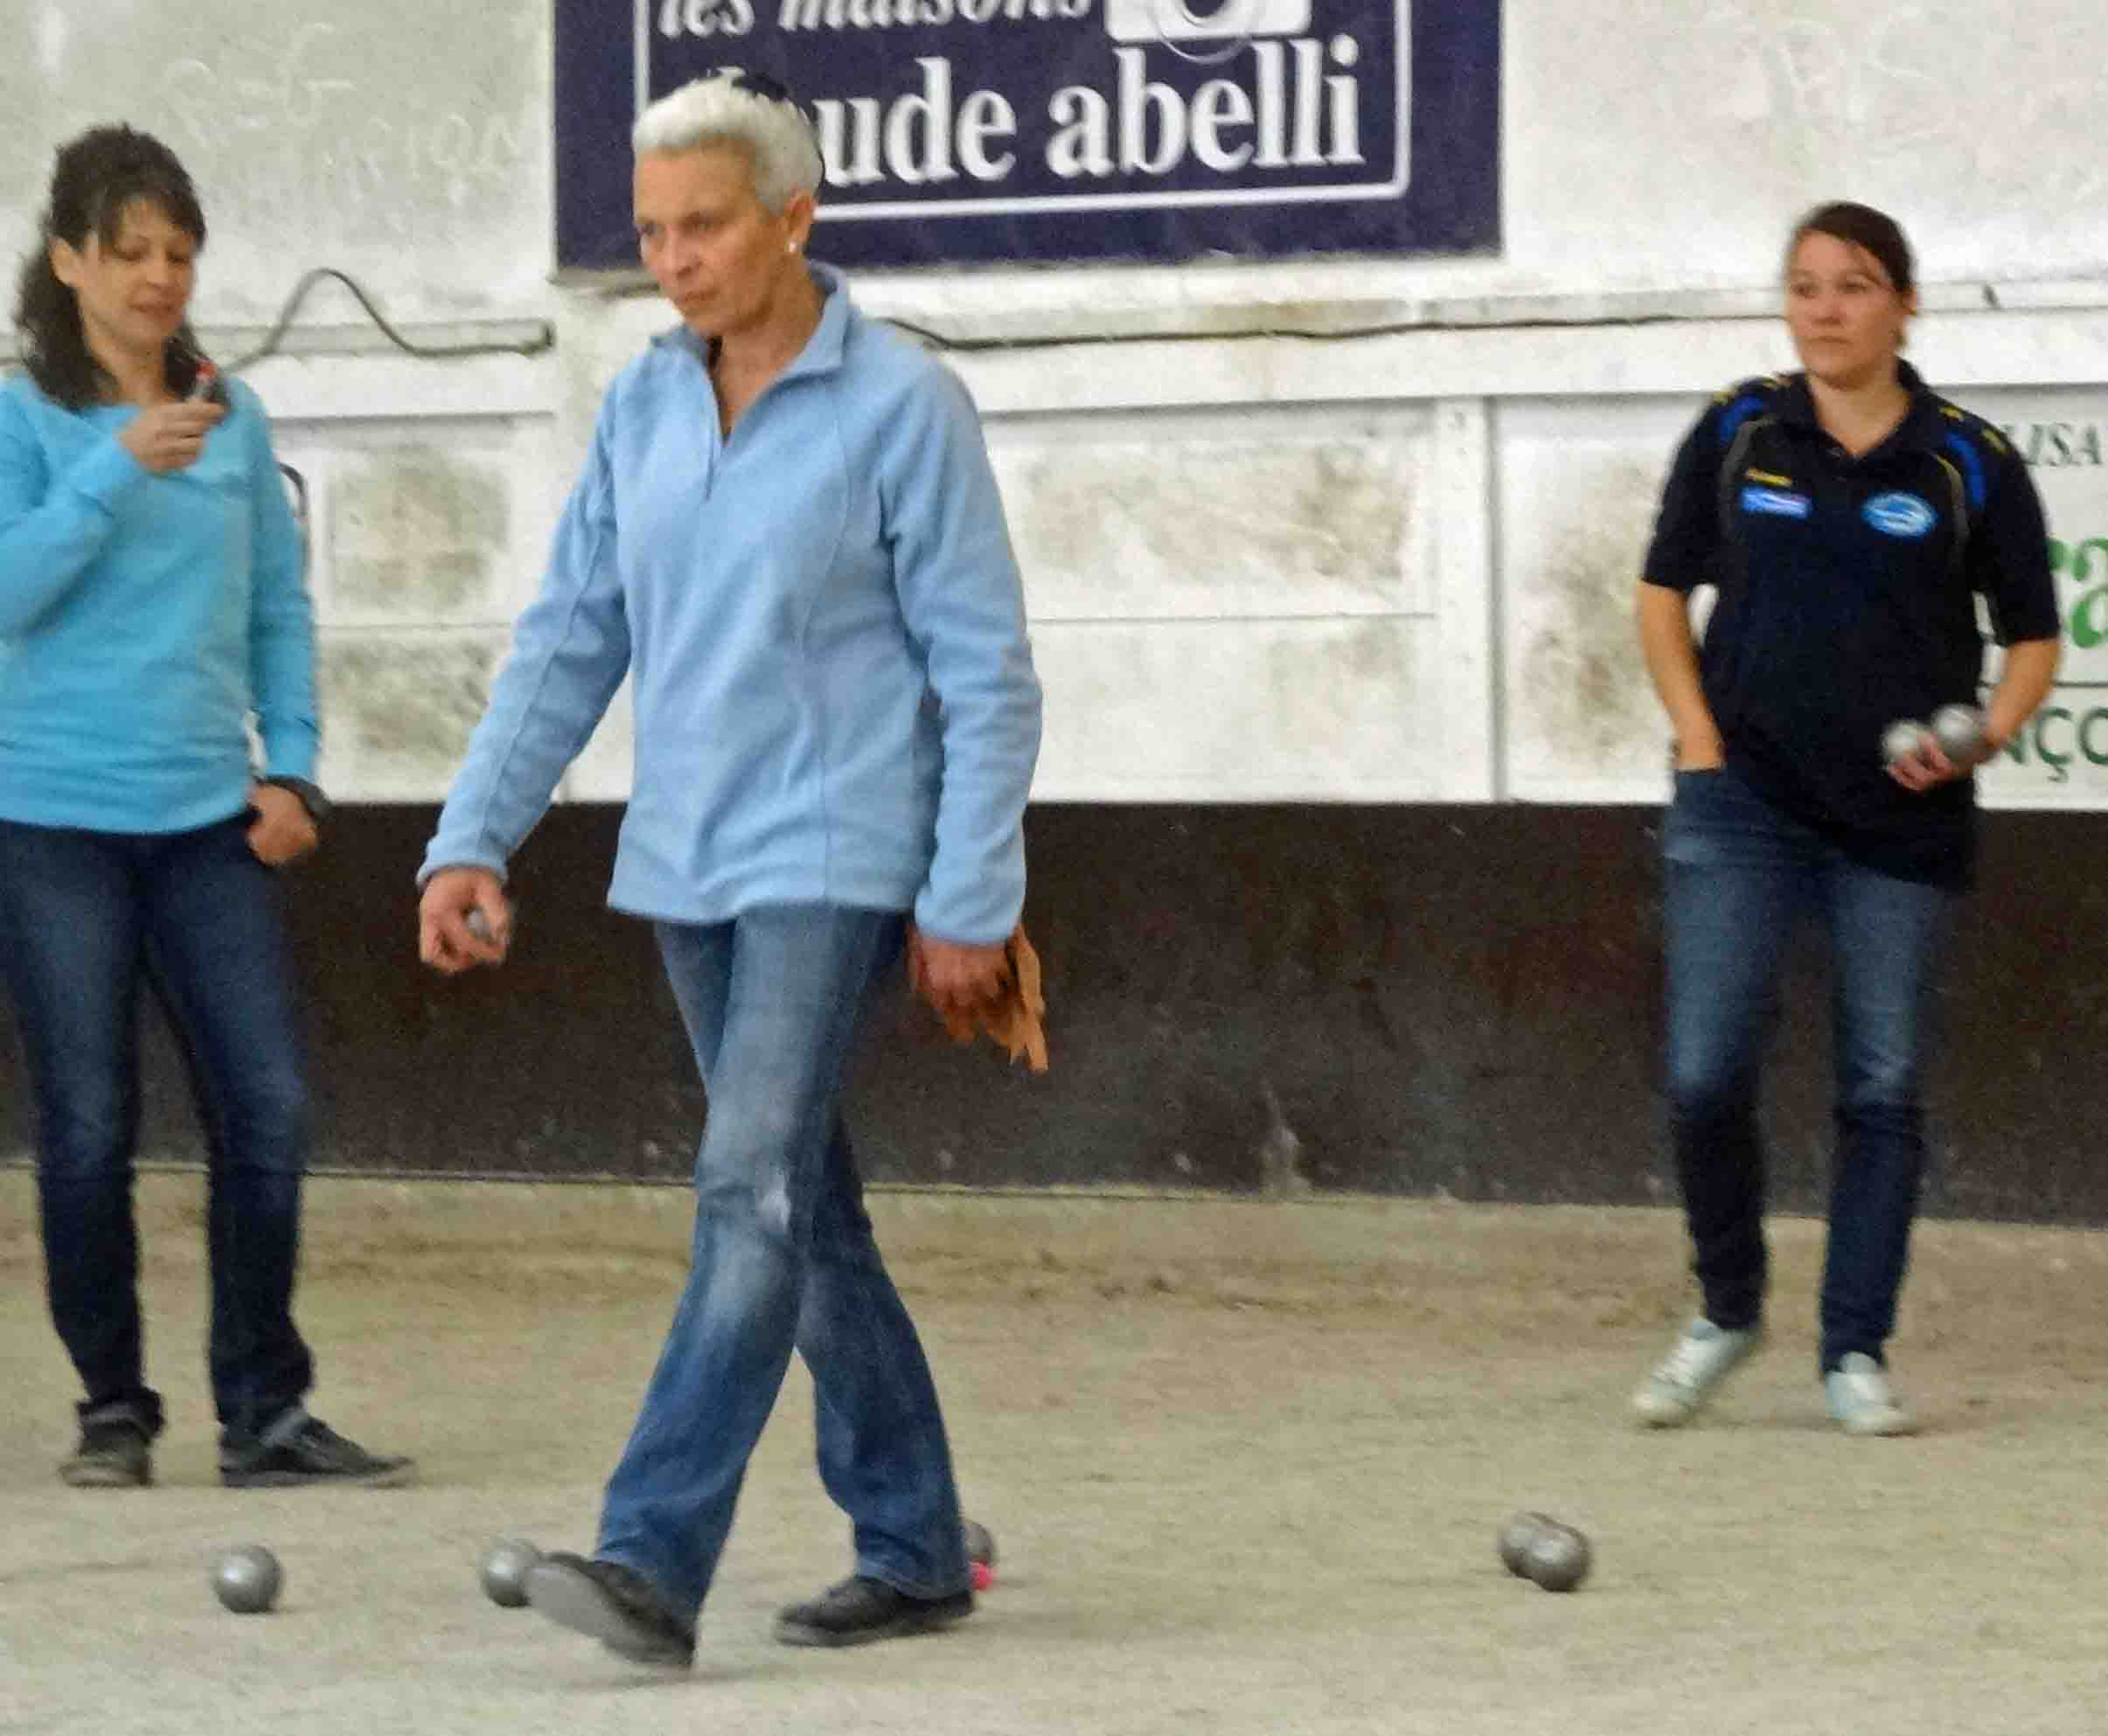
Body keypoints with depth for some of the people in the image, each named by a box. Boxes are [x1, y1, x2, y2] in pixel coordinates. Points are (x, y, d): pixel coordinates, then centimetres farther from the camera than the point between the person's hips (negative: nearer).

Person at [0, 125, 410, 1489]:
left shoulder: (232, 418, 8)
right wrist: (116, 471, -21)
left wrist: (292, 765, 4)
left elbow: (280, 602, 13)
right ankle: (114, 1409, 16)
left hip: (209, 816, 3)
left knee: (269, 1107, -3)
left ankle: (265, 1413, 6)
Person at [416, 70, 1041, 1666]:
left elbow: (987, 673, -9)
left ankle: (653, 1563, -24)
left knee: (754, 1195, -17)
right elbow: (569, 640, 12)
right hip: (688, 869, 7)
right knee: (809, 1209, 12)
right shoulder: (644, 408, 8)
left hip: (833, 862, -7)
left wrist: (970, 902, -11)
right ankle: (914, 1550, 23)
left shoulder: (902, 407, -10)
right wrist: (472, 839, 4)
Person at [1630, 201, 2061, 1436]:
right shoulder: (1738, 435, 3)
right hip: (1745, 802, 1)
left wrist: (1983, 734, -12)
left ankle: (1857, 1352, 13)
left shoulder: (1969, 463, -1)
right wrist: (1699, 735, 1)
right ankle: (1728, 1309, 16)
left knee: (1886, 1090, 3)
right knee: (1706, 1076, -7)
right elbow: (1666, 592, 13)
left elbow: (2034, 638, 6)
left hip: (1902, 823, 0)